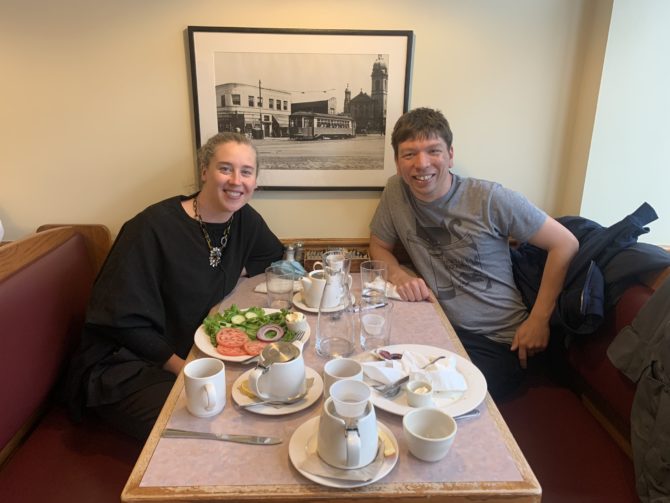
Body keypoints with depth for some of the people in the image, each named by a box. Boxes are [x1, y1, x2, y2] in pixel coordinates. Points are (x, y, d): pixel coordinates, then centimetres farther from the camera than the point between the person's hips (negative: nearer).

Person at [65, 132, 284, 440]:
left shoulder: (245, 220, -1)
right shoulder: (152, 228, -20)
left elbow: (276, 257, 17)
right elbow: (121, 319, -17)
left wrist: (240, 269, -4)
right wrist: (181, 368, -22)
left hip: (196, 354, 6)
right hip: (125, 366, -6)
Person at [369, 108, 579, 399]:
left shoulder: (489, 199, -13)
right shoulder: (396, 191, -2)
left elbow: (565, 244, -6)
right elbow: (379, 246, 12)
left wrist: (538, 320, -6)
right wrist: (399, 275, -11)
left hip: (496, 341, -3)